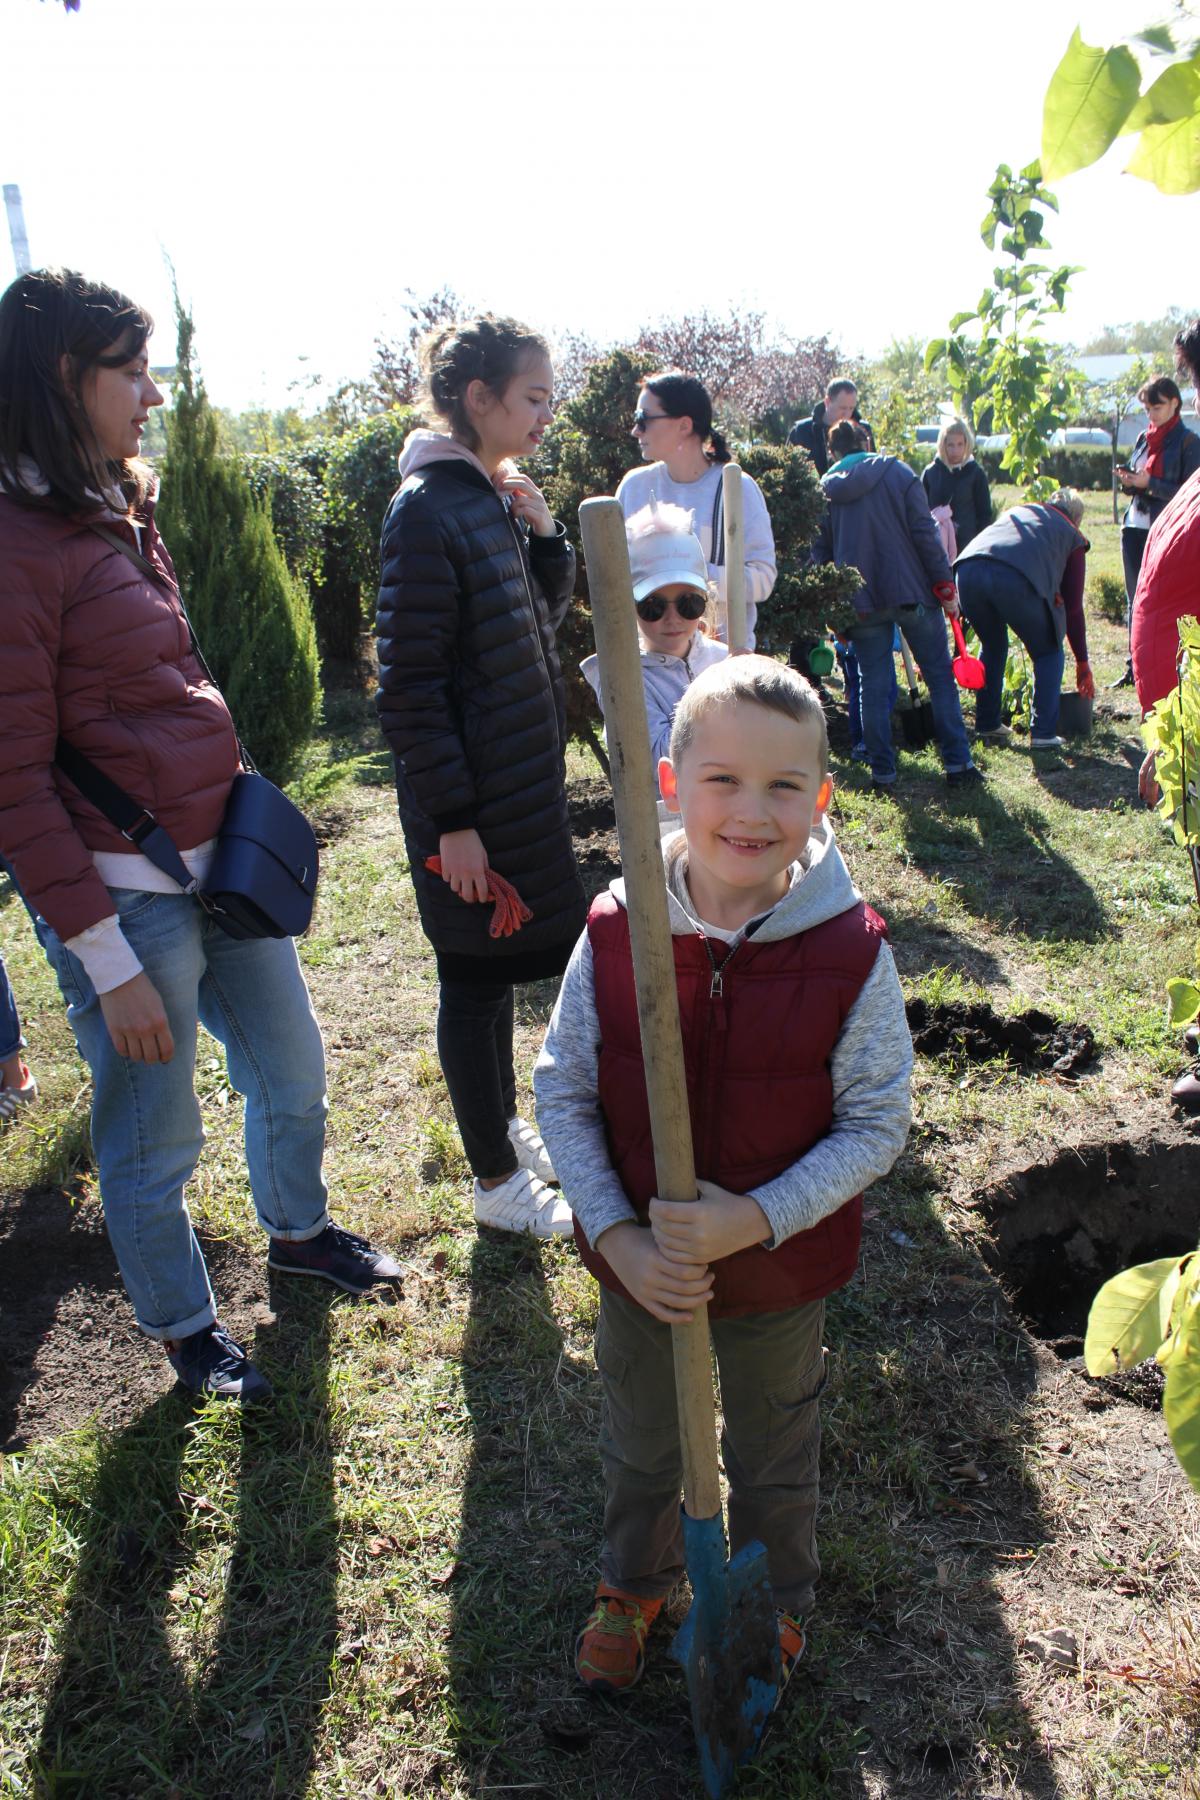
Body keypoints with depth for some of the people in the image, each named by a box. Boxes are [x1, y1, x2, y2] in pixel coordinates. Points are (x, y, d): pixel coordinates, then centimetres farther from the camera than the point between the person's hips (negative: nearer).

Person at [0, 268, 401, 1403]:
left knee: (292, 1069, 22)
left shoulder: (119, 513, 11)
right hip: (125, 894, -8)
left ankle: (297, 1232, 48)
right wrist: (106, 959, -17)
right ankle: (185, 1330, 35)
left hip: (223, 863, 8)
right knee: (154, 1144, 10)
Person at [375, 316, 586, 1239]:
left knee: (500, 962, 21)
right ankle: (498, 1182, 21)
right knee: (476, 975, 5)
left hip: (522, 777, 9)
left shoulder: (493, 497, 8)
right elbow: (408, 681, -20)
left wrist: (543, 532, -1)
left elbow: (545, 616, 17)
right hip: (473, 798, -9)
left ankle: (504, 1121, 40)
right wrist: (451, 820, -20)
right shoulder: (428, 510, -18)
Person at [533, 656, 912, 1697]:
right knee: (639, 1448, 29)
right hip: (640, 1266, 2)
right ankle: (635, 1581, 59)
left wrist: (756, 1219, -25)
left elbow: (876, 1123, -15)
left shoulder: (851, 951, -22)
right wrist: (617, 1237, -18)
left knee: (775, 1463, 26)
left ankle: (776, 1607, 57)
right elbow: (561, 1091, -9)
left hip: (781, 1273, -1)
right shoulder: (616, 933, -17)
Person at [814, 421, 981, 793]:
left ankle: (882, 774, 7)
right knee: (940, 678, 7)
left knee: (874, 687, 7)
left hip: (861, 602, 2)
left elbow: (820, 552, 8)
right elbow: (925, 533, -6)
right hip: (911, 592, -2)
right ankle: (958, 765, 7)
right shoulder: (898, 474, 0)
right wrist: (945, 586, -3)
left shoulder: (826, 489, 7)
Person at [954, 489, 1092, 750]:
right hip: (1015, 579, -4)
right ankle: (1044, 733, 11)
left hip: (968, 569, 4)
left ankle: (987, 725, 32)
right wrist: (1082, 663, 34)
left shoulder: (1019, 510, 38)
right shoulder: (1072, 535, 27)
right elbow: (1073, 607, 26)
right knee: (1048, 652, 19)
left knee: (992, 646, 29)